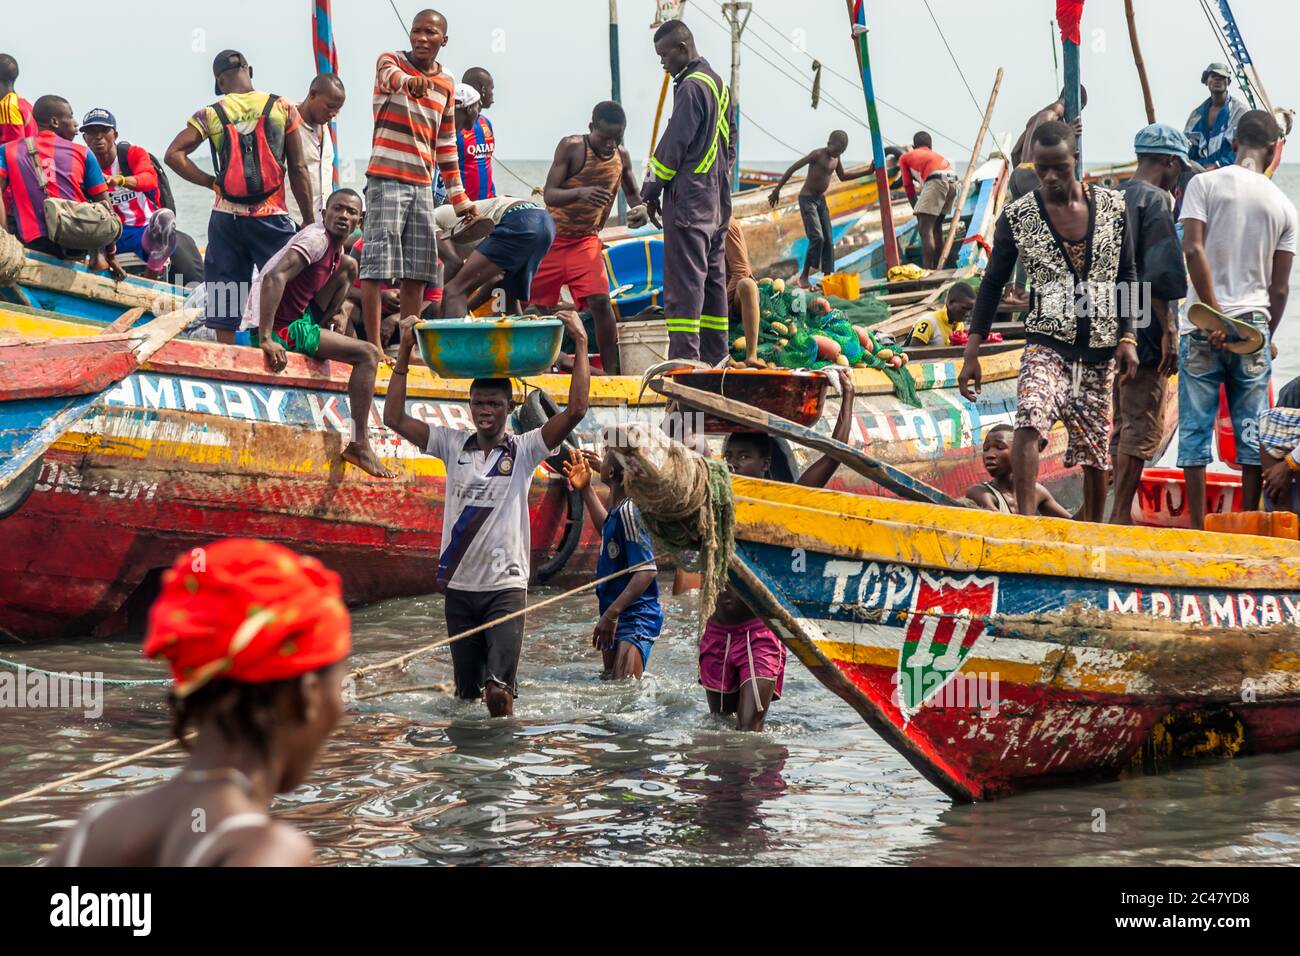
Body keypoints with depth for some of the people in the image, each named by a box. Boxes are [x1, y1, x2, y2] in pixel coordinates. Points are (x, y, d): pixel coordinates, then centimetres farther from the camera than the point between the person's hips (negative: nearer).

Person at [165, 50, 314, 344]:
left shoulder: (210, 114, 2)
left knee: (224, 310, 7)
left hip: (226, 217, 2)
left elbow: (173, 155, -8)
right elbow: (298, 170, 0)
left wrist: (211, 182, 1)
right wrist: (309, 223, 5)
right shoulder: (283, 108, 1)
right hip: (271, 219, -2)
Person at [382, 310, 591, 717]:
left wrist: (581, 345, -11)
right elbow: (395, 417, 0)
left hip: (506, 585, -3)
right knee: (466, 691, 11)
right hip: (459, 585, 3)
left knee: (499, 691, -17)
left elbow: (576, 410, -10)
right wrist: (404, 351, -3)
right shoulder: (453, 446, 6)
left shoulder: (523, 450, 0)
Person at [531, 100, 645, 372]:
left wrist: (640, 209, -8)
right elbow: (549, 195, -22)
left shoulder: (621, 156, -1)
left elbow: (633, 193, 17)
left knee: (600, 301, -15)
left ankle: (612, 371, -11)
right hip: (552, 237, -2)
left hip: (587, 240, 2)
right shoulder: (571, 147, -15)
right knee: (536, 305, 1)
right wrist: (581, 192, -42)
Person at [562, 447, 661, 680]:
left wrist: (611, 613, -30)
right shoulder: (618, 509, 9)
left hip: (635, 618, -11)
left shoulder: (629, 510, -21)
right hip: (618, 616, 11)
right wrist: (585, 490, 32)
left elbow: (647, 570, -28)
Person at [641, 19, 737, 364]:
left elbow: (673, 145, -15)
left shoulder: (692, 87, -13)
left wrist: (651, 190, -6)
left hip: (688, 198, -10)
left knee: (684, 282, -10)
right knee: (713, 279, 11)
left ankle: (684, 358, -13)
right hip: (717, 201, 10)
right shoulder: (719, 85, 17)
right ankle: (714, 357, 14)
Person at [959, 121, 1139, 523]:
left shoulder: (1112, 206, 2)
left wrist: (1128, 338, 1)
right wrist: (971, 355, -1)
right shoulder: (1017, 217, -2)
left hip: (1099, 352, 3)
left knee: (1096, 451, 7)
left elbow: (1127, 276, 10)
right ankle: (1025, 520, -34)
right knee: (1030, 419, -29)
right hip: (1047, 344, -2)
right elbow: (992, 285, 3)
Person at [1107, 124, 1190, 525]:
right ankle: (1121, 516, -7)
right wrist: (1168, 331, -15)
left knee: (1123, 426, 14)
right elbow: (1158, 275, -18)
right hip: (1143, 330, -9)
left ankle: (1119, 514, 16)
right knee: (1143, 427, -6)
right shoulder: (1155, 200, -10)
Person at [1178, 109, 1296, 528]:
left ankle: (1198, 528, 0)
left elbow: (1193, 249, -12)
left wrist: (1214, 313, -11)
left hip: (1201, 325, -2)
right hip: (1254, 324, 2)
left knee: (1195, 430, 2)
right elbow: (1279, 287, 9)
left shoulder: (1204, 183, 0)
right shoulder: (1283, 205, 8)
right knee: (1251, 431, 6)